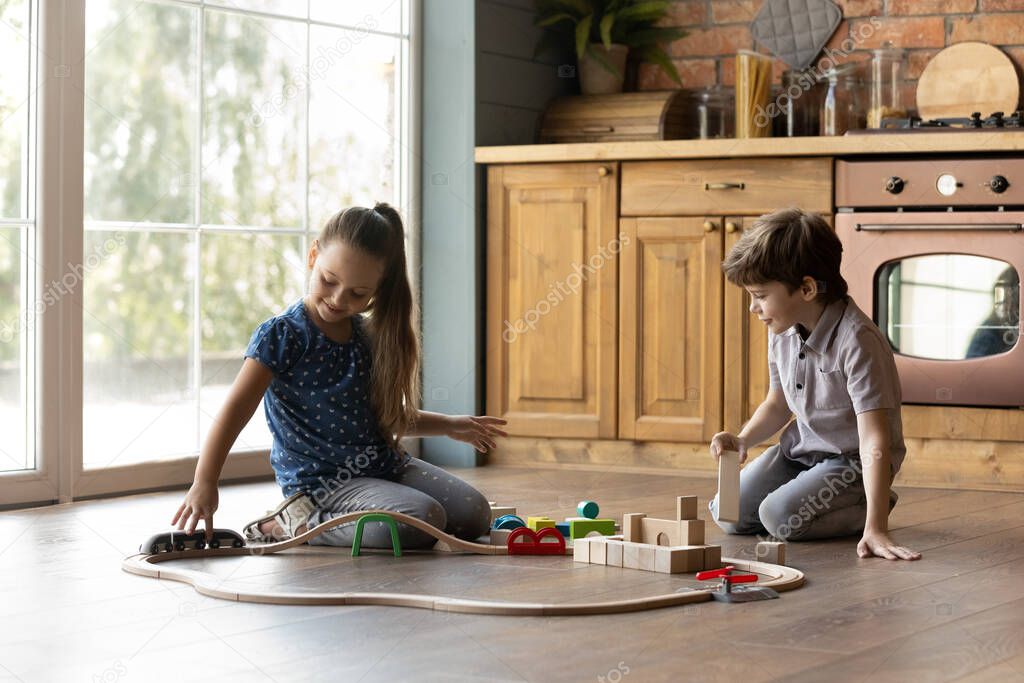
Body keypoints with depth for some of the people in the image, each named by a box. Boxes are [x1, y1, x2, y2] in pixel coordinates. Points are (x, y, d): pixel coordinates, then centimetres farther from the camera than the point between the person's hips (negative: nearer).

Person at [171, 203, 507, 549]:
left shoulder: (368, 336, 9)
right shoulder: (283, 335, -13)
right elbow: (236, 410, -21)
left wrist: (450, 425, 21)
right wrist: (204, 482, -31)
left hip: (386, 464, 8)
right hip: (323, 480, -8)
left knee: (475, 513, -2)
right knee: (423, 520, -27)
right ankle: (294, 523, -11)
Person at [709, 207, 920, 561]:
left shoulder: (856, 342, -30)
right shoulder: (782, 331, -5)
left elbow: (874, 442, -34)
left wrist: (875, 529, -41)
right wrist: (743, 440, -9)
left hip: (851, 459, -8)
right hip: (801, 446, 8)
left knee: (780, 517, -27)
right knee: (729, 514, -1)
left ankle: (869, 507, -1)